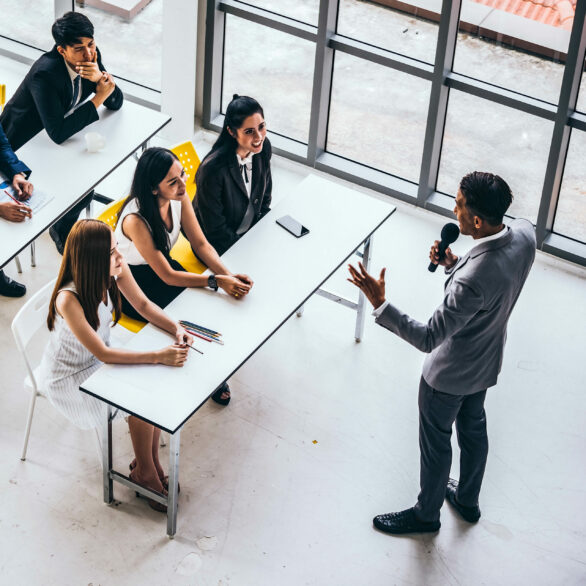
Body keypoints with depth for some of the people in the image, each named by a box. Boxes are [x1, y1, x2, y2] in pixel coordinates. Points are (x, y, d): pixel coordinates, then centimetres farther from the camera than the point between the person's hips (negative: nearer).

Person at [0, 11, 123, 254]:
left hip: (58, 134, 8)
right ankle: (62, 232, 20)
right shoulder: (45, 73, -37)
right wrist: (98, 98, -35)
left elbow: (116, 103, -9)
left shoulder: (90, 55, -15)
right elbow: (58, 132, -41)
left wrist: (100, 78, -31)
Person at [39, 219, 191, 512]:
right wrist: (159, 356, -36)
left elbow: (143, 305, -1)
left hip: (101, 358, 6)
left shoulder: (115, 270, -17)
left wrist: (176, 328, -19)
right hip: (69, 376, -6)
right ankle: (144, 474, 4)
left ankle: (150, 463, 4)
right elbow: (103, 354, -33)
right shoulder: (68, 299, -36)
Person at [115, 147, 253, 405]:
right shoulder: (135, 220, -34)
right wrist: (216, 281, -36)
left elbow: (201, 244, -8)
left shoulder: (179, 197, -15)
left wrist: (229, 275, -24)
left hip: (163, 264, 6)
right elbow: (167, 276, -29)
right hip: (133, 286, -6)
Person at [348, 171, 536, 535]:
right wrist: (454, 264, -11)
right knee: (473, 426, 31)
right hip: (487, 362, 8)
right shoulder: (524, 235, -21)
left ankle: (427, 514, 45)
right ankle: (468, 501, 55)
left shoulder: (472, 281, -45)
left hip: (450, 375, -8)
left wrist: (379, 304, -37)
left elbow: (429, 338, -36)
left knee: (435, 441, 19)